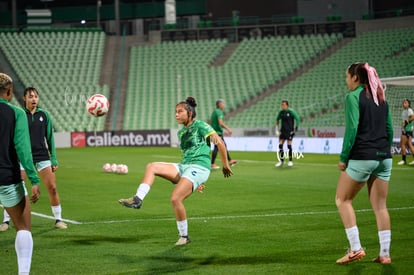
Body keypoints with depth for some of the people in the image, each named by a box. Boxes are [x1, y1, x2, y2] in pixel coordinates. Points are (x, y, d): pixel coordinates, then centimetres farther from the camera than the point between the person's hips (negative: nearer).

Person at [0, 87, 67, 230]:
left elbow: (50, 138, 9)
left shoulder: (44, 115, 4)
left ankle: (58, 219, 10)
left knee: (52, 188, -3)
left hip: (42, 156, 2)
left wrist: (54, 159, 6)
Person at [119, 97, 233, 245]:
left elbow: (220, 143, -6)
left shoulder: (200, 126, -4)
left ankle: (184, 236, -8)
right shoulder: (181, 132, 20)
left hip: (199, 168, -8)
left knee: (175, 198, -23)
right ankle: (137, 199, -20)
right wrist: (195, 181, 27)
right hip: (183, 166, 8)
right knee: (151, 166, -8)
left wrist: (225, 165, -1)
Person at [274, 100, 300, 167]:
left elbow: (297, 119, -5)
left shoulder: (291, 112, -8)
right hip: (282, 131, 5)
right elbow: (277, 120, 22)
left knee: (289, 145, -9)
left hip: (289, 131, -5)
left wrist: (296, 127, -9)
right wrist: (277, 129, 16)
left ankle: (290, 161, 2)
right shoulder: (281, 112, 7)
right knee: (280, 145, -2)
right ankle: (281, 161, 6)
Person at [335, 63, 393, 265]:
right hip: (383, 157, 7)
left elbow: (351, 129, -14)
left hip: (361, 157, -7)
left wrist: (343, 158, -9)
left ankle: (355, 248, -2)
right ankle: (384, 254, 8)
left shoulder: (353, 97, -7)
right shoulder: (380, 98, 15)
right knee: (380, 206, 10)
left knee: (342, 200, 6)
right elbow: (389, 129, 15)